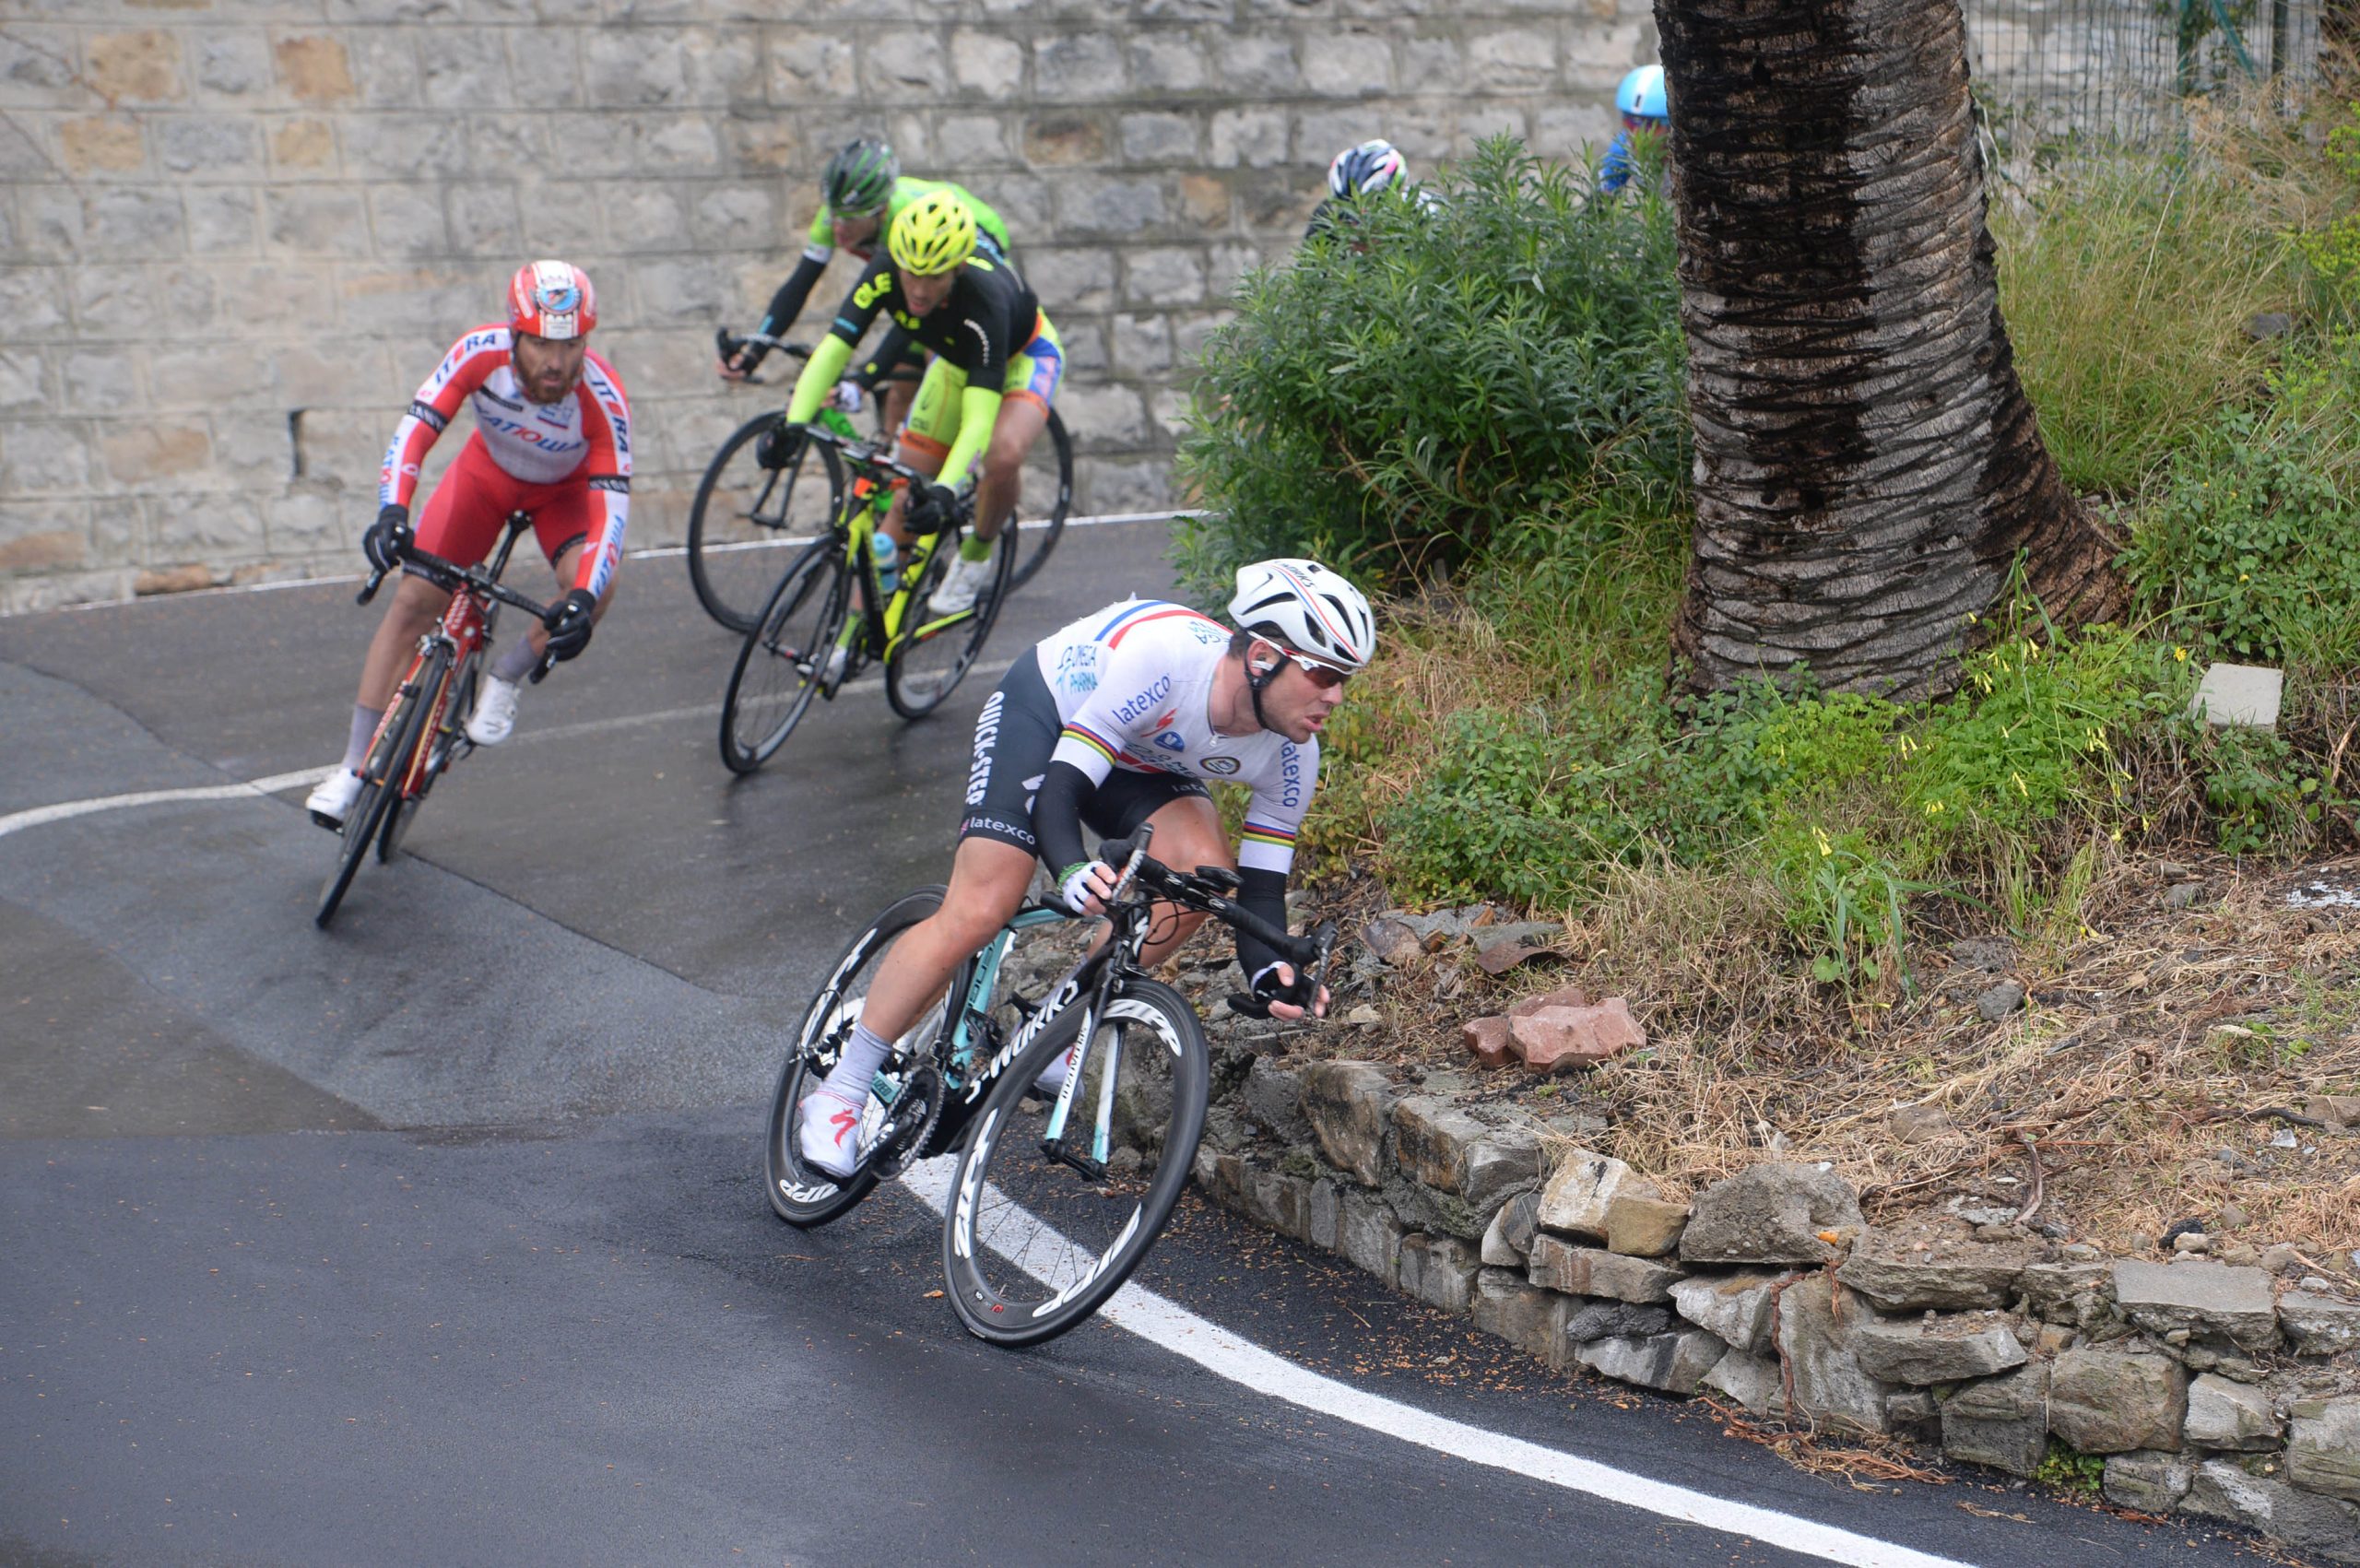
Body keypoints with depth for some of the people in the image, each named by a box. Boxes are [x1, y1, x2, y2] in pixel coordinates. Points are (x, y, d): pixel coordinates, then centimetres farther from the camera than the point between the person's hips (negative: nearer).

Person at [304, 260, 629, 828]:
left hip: (566, 489, -1)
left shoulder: (602, 396, -37)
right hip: (487, 471, 1)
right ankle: (356, 767, 1)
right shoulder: (481, 353, -34)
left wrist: (582, 599, -52)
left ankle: (505, 677, -1)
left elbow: (611, 503, -38)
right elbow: (417, 426, -33)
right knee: (412, 601, -9)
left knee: (595, 592, -31)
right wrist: (392, 511, -51)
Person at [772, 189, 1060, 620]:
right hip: (955, 361, 5)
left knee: (1004, 455, -32)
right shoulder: (885, 274, -32)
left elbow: (978, 420, -48)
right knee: (907, 488, -3)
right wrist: (794, 424, -53)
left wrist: (945, 491, -62)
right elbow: (832, 350, -36)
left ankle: (974, 561, -4)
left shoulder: (984, 297, -42)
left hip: (1024, 354, -5)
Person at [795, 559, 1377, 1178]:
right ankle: (839, 1092, -4)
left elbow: (1260, 892, -17)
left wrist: (1270, 972, -38)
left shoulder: (1291, 755, -23)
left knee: (1202, 870, -24)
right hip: (1042, 711, -5)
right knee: (978, 913, -18)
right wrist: (1072, 871, -57)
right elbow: (1058, 789, -38)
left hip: (1144, 761, 5)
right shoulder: (1161, 656, -40)